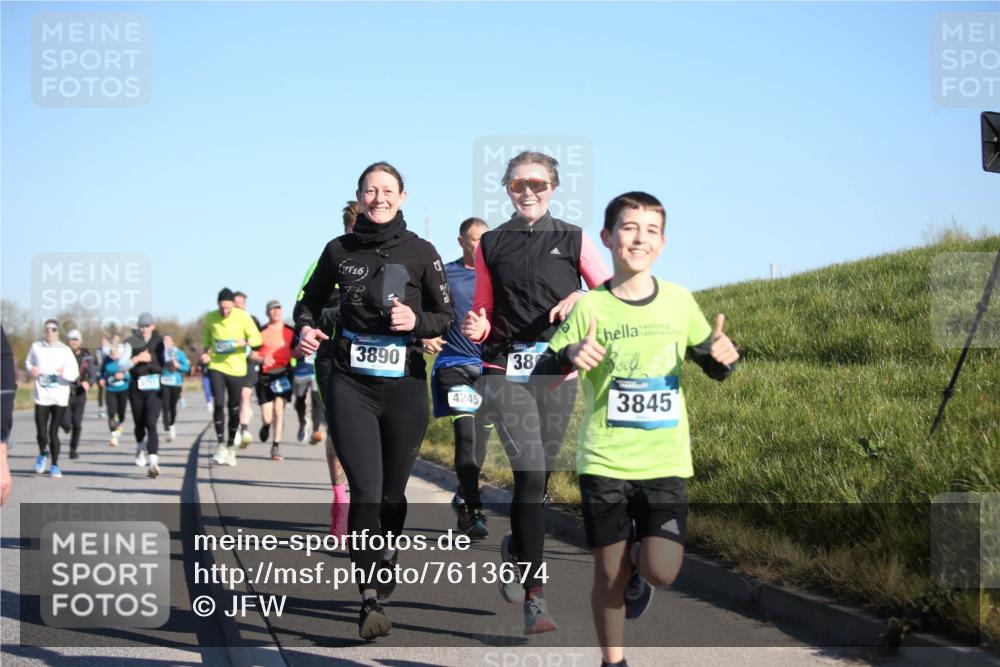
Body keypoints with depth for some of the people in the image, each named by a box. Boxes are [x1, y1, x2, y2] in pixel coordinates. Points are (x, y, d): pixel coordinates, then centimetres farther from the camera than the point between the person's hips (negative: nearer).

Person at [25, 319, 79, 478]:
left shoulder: (65, 350, 1)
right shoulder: (36, 347, 4)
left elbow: (75, 373, -1)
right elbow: (28, 363, 20)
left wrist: (65, 373, -22)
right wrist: (31, 369, -3)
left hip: (60, 397, 0)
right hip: (42, 396, 1)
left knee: (53, 432, 1)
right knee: (41, 432, -7)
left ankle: (54, 465, 17)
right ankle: (43, 454, 26)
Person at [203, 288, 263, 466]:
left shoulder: (242, 317, -7)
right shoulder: (211, 318, 0)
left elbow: (257, 338, -8)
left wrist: (245, 341, -28)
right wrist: (206, 352, 0)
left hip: (237, 368, 0)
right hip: (216, 366, 0)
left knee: (234, 408, 7)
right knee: (219, 404, -16)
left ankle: (231, 446, 24)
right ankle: (221, 443, -3)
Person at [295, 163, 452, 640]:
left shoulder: (421, 252, 0)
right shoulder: (339, 250, 4)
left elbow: (447, 318, 5)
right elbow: (310, 301, 18)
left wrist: (417, 321, -15)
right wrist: (305, 329, -2)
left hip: (405, 386, 0)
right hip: (351, 385, 0)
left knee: (392, 492, 10)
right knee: (365, 490, -14)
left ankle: (387, 553, 43)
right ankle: (370, 600, -9)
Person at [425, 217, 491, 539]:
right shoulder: (444, 274, 3)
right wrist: (427, 337, -12)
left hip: (489, 366, 3)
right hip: (453, 364, -3)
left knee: (480, 438, 9)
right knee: (466, 433, -18)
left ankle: (463, 498, 31)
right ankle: (473, 511, -20)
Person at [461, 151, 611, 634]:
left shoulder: (572, 240, 7)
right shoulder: (491, 245, 10)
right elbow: (484, 312, 15)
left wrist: (580, 298, -14)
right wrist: (476, 329, -7)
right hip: (505, 371, -1)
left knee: (539, 474, 9)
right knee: (530, 473, -16)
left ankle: (516, 548, 40)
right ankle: (535, 595, -14)